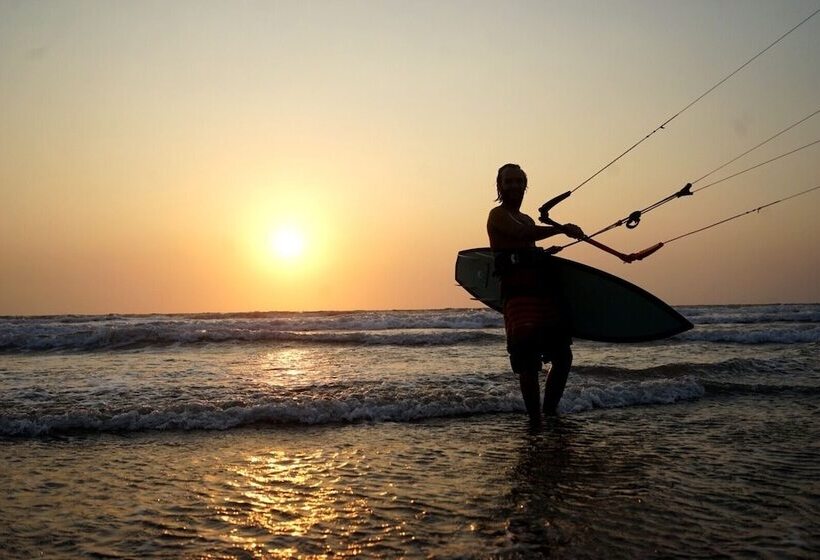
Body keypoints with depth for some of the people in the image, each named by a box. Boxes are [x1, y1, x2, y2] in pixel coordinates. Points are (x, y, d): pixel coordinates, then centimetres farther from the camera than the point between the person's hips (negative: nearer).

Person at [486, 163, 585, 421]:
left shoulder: (527, 219, 28)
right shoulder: (498, 215, 2)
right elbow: (523, 234, -17)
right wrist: (561, 229, -19)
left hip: (542, 291, 9)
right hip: (517, 293, -9)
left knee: (563, 357, 8)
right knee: (529, 363, -13)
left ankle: (550, 412, 20)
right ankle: (535, 419, -5)